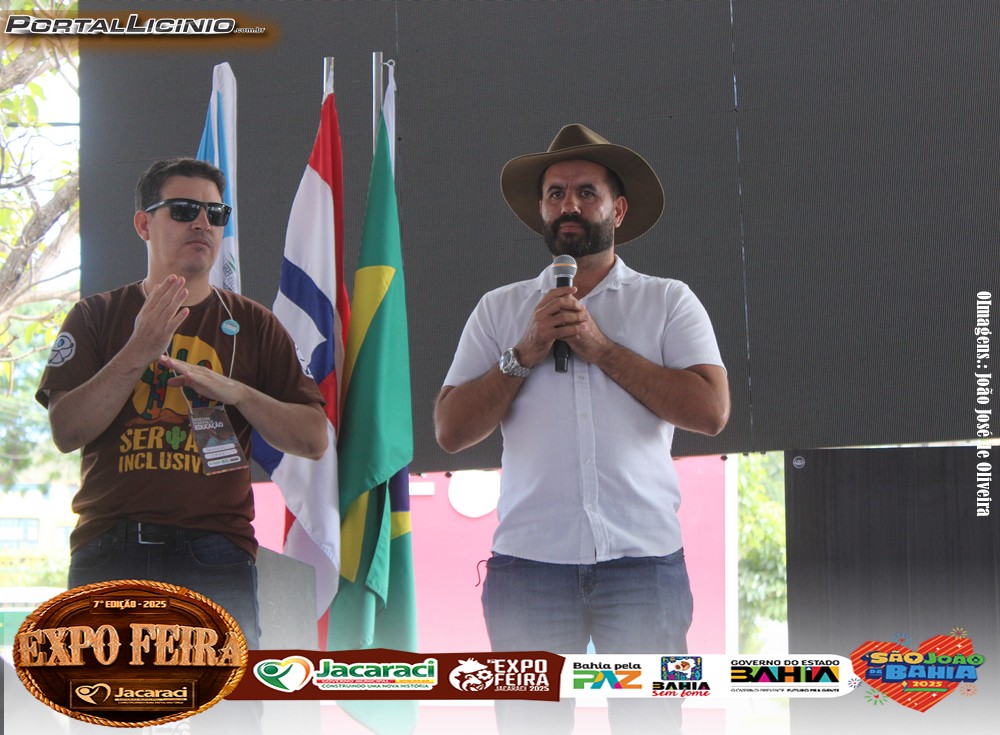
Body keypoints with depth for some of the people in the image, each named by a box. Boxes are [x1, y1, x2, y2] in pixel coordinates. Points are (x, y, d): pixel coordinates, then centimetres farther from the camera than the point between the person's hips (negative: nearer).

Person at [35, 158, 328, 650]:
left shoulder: (253, 325, 16)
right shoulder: (96, 317, 13)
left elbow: (314, 439, 8)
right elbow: (65, 432, -1)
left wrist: (235, 392, -7)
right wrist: (139, 351, -10)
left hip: (214, 558, 0)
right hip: (109, 557, 0)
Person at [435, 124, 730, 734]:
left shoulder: (668, 301, 10)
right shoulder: (500, 309, 14)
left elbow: (711, 410, -5)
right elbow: (451, 431, 6)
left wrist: (601, 347, -6)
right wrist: (525, 353, -6)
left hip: (643, 557, -1)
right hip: (530, 556, 1)